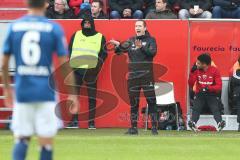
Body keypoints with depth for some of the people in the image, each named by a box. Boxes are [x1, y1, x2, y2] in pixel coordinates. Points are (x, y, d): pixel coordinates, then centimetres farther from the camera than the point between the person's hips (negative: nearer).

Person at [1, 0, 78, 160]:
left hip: (22, 93, 2)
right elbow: (65, 65, -4)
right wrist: (72, 94, 4)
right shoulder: (54, 28, -2)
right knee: (46, 142, 4)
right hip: (46, 93, -2)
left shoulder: (14, 27, 5)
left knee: (21, 138, 8)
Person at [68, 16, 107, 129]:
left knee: (92, 96, -3)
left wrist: (97, 66, -8)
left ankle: (91, 121, 0)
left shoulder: (100, 37, 8)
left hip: (91, 70, -2)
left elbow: (103, 53, 6)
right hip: (76, 69, 2)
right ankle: (74, 121, 4)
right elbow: (69, 50, 14)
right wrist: (70, 64, 0)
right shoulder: (76, 35, 14)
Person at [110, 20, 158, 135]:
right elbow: (122, 49, -2)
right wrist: (117, 45, -24)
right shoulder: (131, 41, 13)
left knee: (151, 102, -5)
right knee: (133, 103, 6)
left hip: (146, 77, -3)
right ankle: (133, 128, 12)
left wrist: (141, 47, -29)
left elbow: (152, 52, -14)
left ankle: (154, 127, -2)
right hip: (133, 77, 3)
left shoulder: (150, 40, 3)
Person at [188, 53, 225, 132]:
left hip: (211, 94, -1)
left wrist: (208, 88, -27)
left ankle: (220, 123, -41)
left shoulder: (214, 71, -9)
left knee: (215, 109, -24)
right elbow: (191, 85, -6)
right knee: (196, 108, -24)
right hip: (200, 94, 1)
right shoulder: (196, 71, -3)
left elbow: (219, 86, -11)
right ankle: (193, 123, -42)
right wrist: (192, 73, -17)